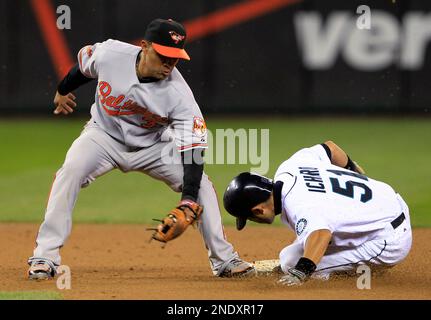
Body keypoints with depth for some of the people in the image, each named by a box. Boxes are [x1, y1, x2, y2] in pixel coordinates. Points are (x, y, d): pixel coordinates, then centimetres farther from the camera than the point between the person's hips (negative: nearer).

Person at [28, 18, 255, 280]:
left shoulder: (179, 94, -29)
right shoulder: (109, 53, -26)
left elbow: (193, 147, -31)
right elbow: (84, 65, -1)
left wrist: (189, 199, -42)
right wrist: (62, 91, 17)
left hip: (152, 145, 0)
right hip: (105, 135, 0)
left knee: (201, 184, -15)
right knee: (70, 172, -27)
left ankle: (224, 259, 0)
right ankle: (45, 258, -22)